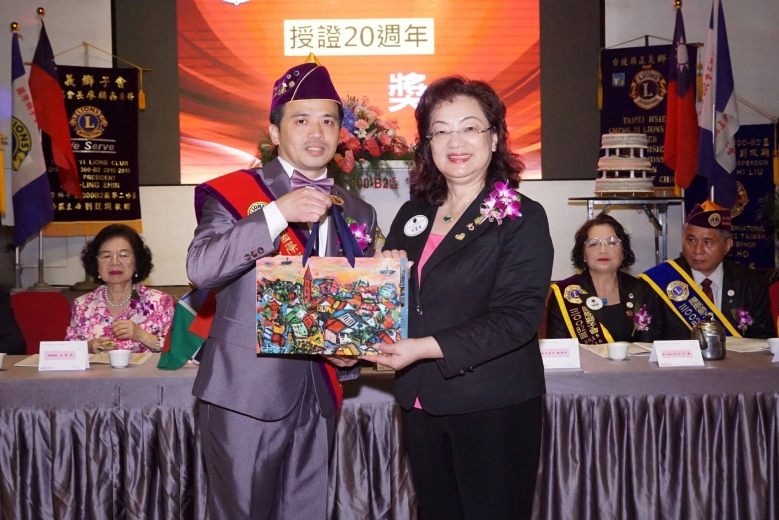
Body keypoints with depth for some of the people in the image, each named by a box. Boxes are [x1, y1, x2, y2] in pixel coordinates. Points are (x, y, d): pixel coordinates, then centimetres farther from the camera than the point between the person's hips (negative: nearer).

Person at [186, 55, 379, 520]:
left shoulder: (358, 213, 12)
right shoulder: (234, 192, -2)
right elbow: (201, 269, -19)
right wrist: (277, 214, -26)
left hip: (317, 395, 4)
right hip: (246, 393, -4)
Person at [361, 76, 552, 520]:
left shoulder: (521, 217, -8)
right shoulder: (414, 215, 10)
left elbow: (518, 316, -18)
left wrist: (427, 347, -25)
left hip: (493, 408, -5)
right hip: (422, 401, 6)